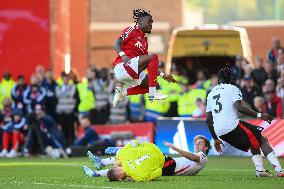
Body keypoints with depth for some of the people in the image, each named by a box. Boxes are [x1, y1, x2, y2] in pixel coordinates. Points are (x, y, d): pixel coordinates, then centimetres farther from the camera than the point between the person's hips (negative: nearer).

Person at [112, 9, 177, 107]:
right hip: (122, 66, -9)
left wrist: (163, 75, 17)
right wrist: (123, 55, -31)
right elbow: (116, 43, -12)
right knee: (153, 57, -19)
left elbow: (150, 66, 24)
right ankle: (152, 94, -24)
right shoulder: (132, 30, 2)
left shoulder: (144, 41, 24)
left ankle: (122, 92, 4)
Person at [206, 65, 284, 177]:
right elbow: (239, 107, -16)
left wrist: (215, 139, 27)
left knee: (254, 144, 21)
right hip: (232, 126, -7)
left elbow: (208, 119, 21)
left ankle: (260, 170, 4)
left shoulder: (211, 94, 22)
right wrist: (259, 115, -16)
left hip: (220, 133, 7)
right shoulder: (232, 89, 2)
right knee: (262, 140, -2)